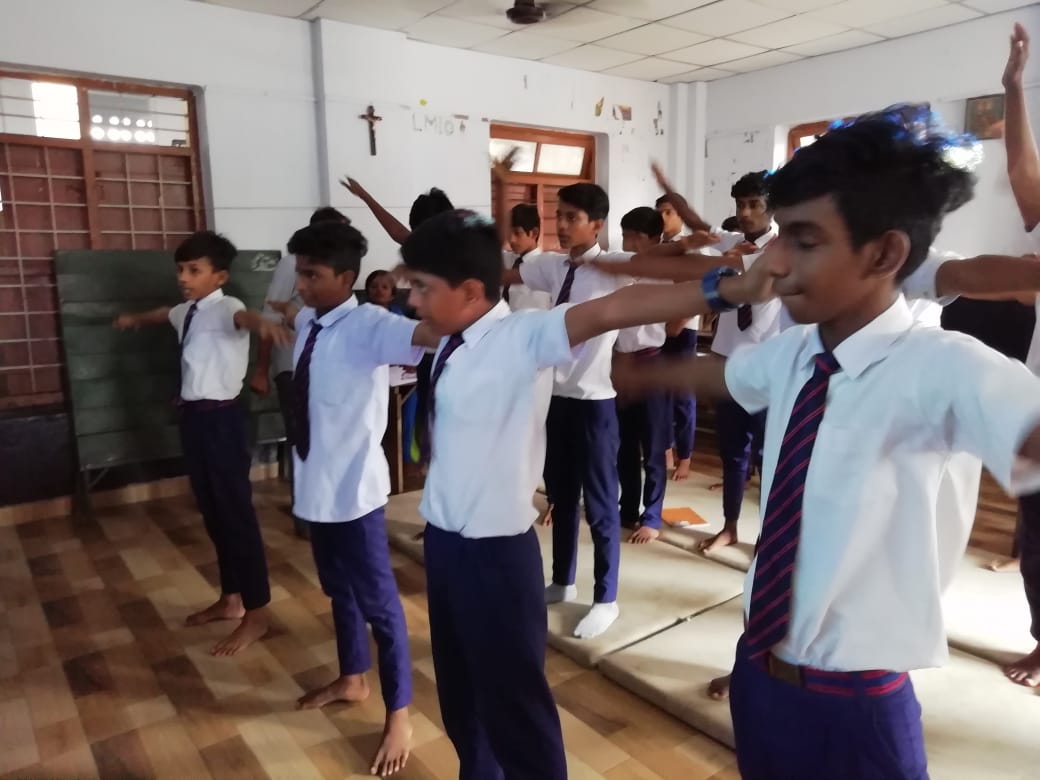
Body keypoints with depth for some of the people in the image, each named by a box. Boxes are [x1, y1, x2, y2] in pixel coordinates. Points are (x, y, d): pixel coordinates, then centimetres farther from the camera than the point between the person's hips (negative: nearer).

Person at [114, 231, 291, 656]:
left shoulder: (225, 307, -14)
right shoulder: (188, 311, 12)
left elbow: (244, 316, -40)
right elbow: (165, 313, 37)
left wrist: (263, 323, -66)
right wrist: (134, 319, 60)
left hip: (220, 418, -9)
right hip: (194, 416, 9)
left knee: (236, 513, -2)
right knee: (212, 513, 16)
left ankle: (255, 613, 10)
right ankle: (230, 599, 31)